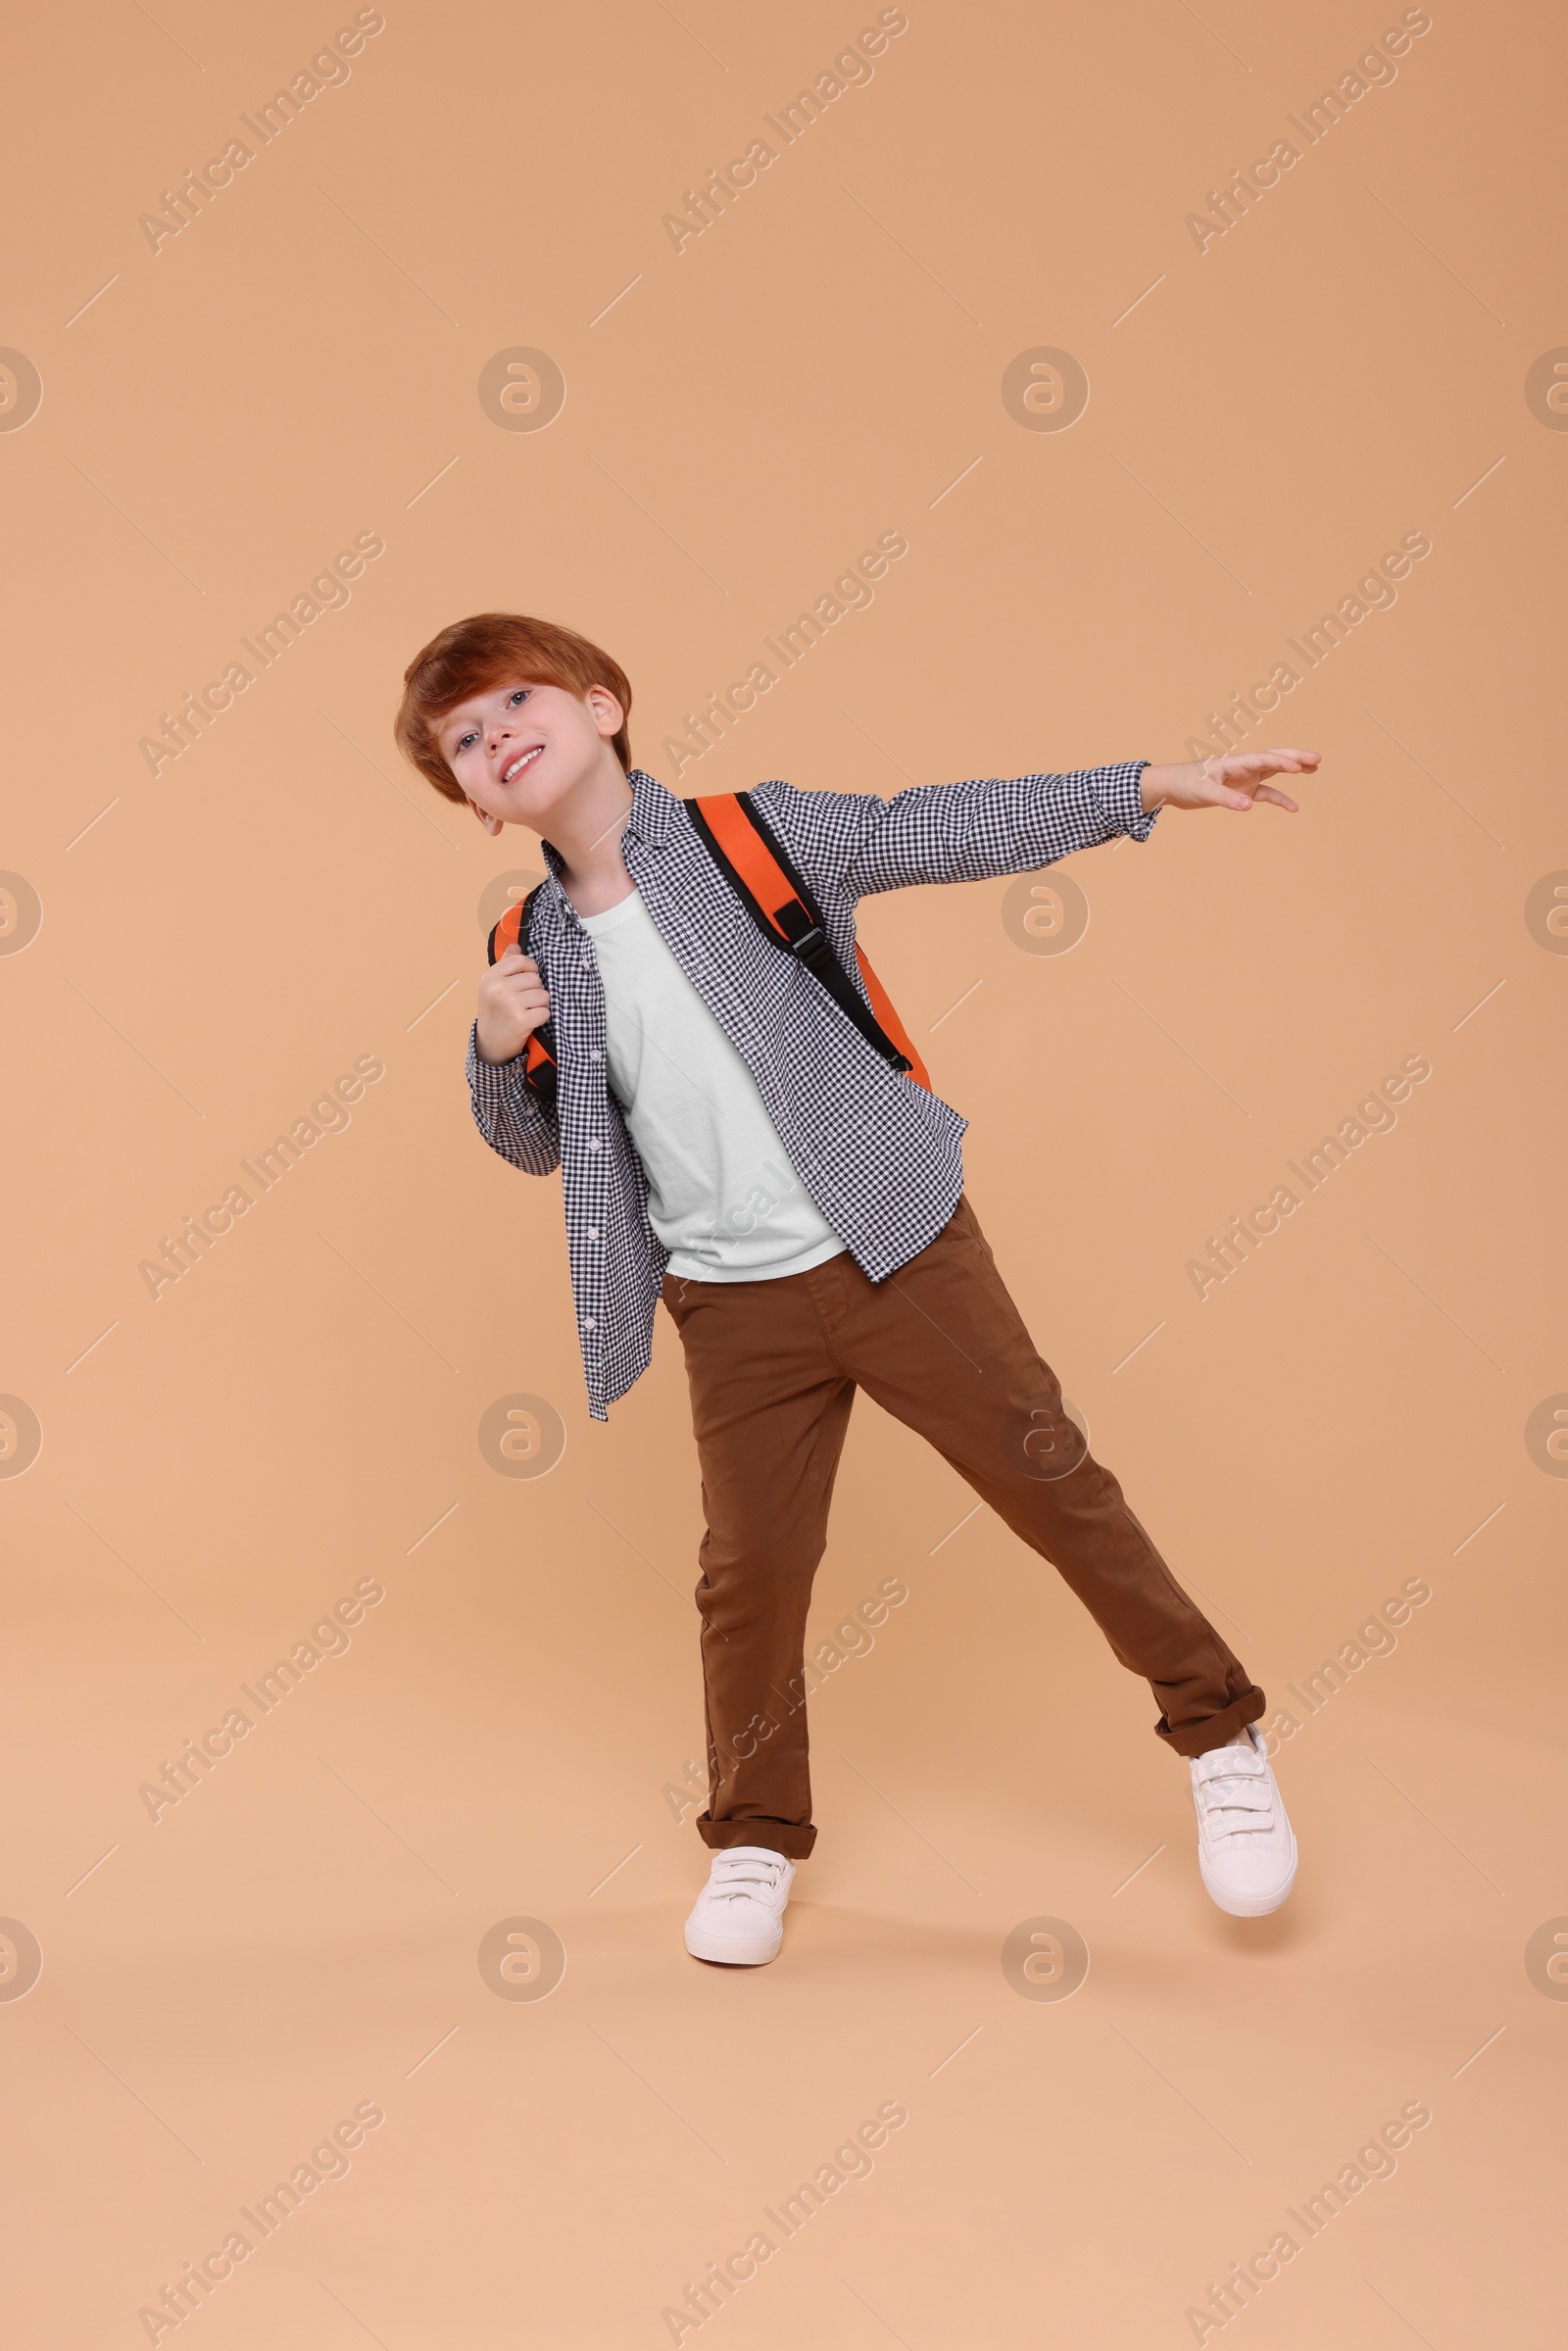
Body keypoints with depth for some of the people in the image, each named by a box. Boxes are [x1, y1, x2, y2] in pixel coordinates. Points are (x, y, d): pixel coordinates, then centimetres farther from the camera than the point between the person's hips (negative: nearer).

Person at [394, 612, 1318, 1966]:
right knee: (752, 1568, 5)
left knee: (1047, 1477, 3)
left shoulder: (757, 835, -4)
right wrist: (499, 1052, -6)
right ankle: (756, 1839, 28)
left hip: (899, 1247, -2)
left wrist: (1151, 785, -10)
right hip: (736, 1307, 3)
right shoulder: (537, 951, 5)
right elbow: (536, 1148, 15)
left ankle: (1219, 1729, 22)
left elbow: (952, 832, -3)